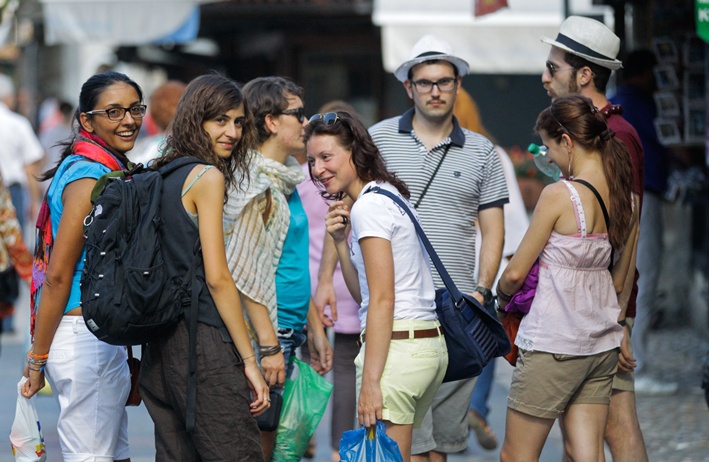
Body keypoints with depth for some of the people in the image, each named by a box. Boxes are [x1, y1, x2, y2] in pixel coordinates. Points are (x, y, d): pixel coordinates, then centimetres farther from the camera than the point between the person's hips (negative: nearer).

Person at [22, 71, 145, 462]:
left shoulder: (111, 171, 15)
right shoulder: (90, 177, -14)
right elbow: (58, 275, -16)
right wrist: (38, 357, -14)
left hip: (104, 337, 10)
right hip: (84, 338, -10)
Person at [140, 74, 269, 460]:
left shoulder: (160, 177, 15)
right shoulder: (207, 177, -8)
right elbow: (217, 279, -13)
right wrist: (249, 360, -11)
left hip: (160, 342, 9)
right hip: (202, 340, -9)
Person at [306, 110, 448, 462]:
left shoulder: (369, 206, -10)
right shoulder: (390, 196, 18)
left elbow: (383, 300, -17)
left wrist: (369, 382, -19)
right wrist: (340, 240, 8)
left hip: (396, 345, -10)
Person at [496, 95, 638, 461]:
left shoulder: (558, 195, -16)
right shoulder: (625, 198, 4)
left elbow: (516, 273, -9)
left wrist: (502, 296, 12)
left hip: (552, 345, -7)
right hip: (603, 345, 7)